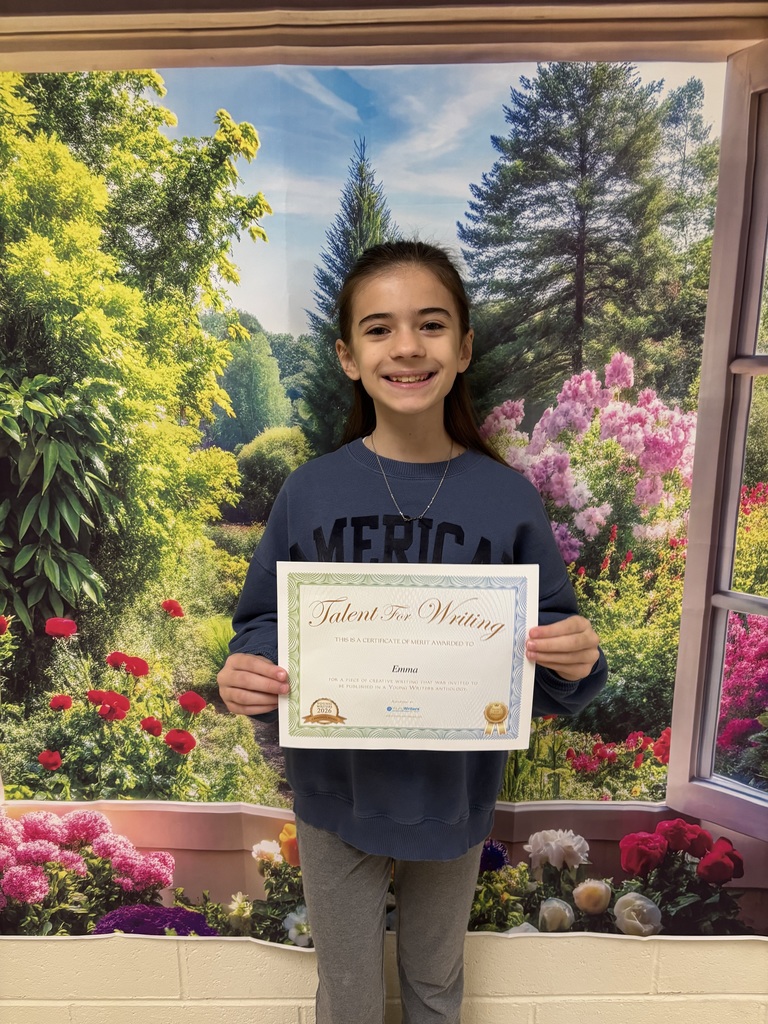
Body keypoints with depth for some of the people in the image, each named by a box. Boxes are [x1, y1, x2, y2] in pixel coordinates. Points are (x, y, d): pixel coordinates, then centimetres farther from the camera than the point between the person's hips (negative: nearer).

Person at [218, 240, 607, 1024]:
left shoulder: (508, 501, -11)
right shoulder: (309, 493, -12)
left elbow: (548, 665, -5)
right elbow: (263, 627, -3)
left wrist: (576, 665, -26)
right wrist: (244, 676, -23)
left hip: (454, 799, 1)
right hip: (336, 797, 0)